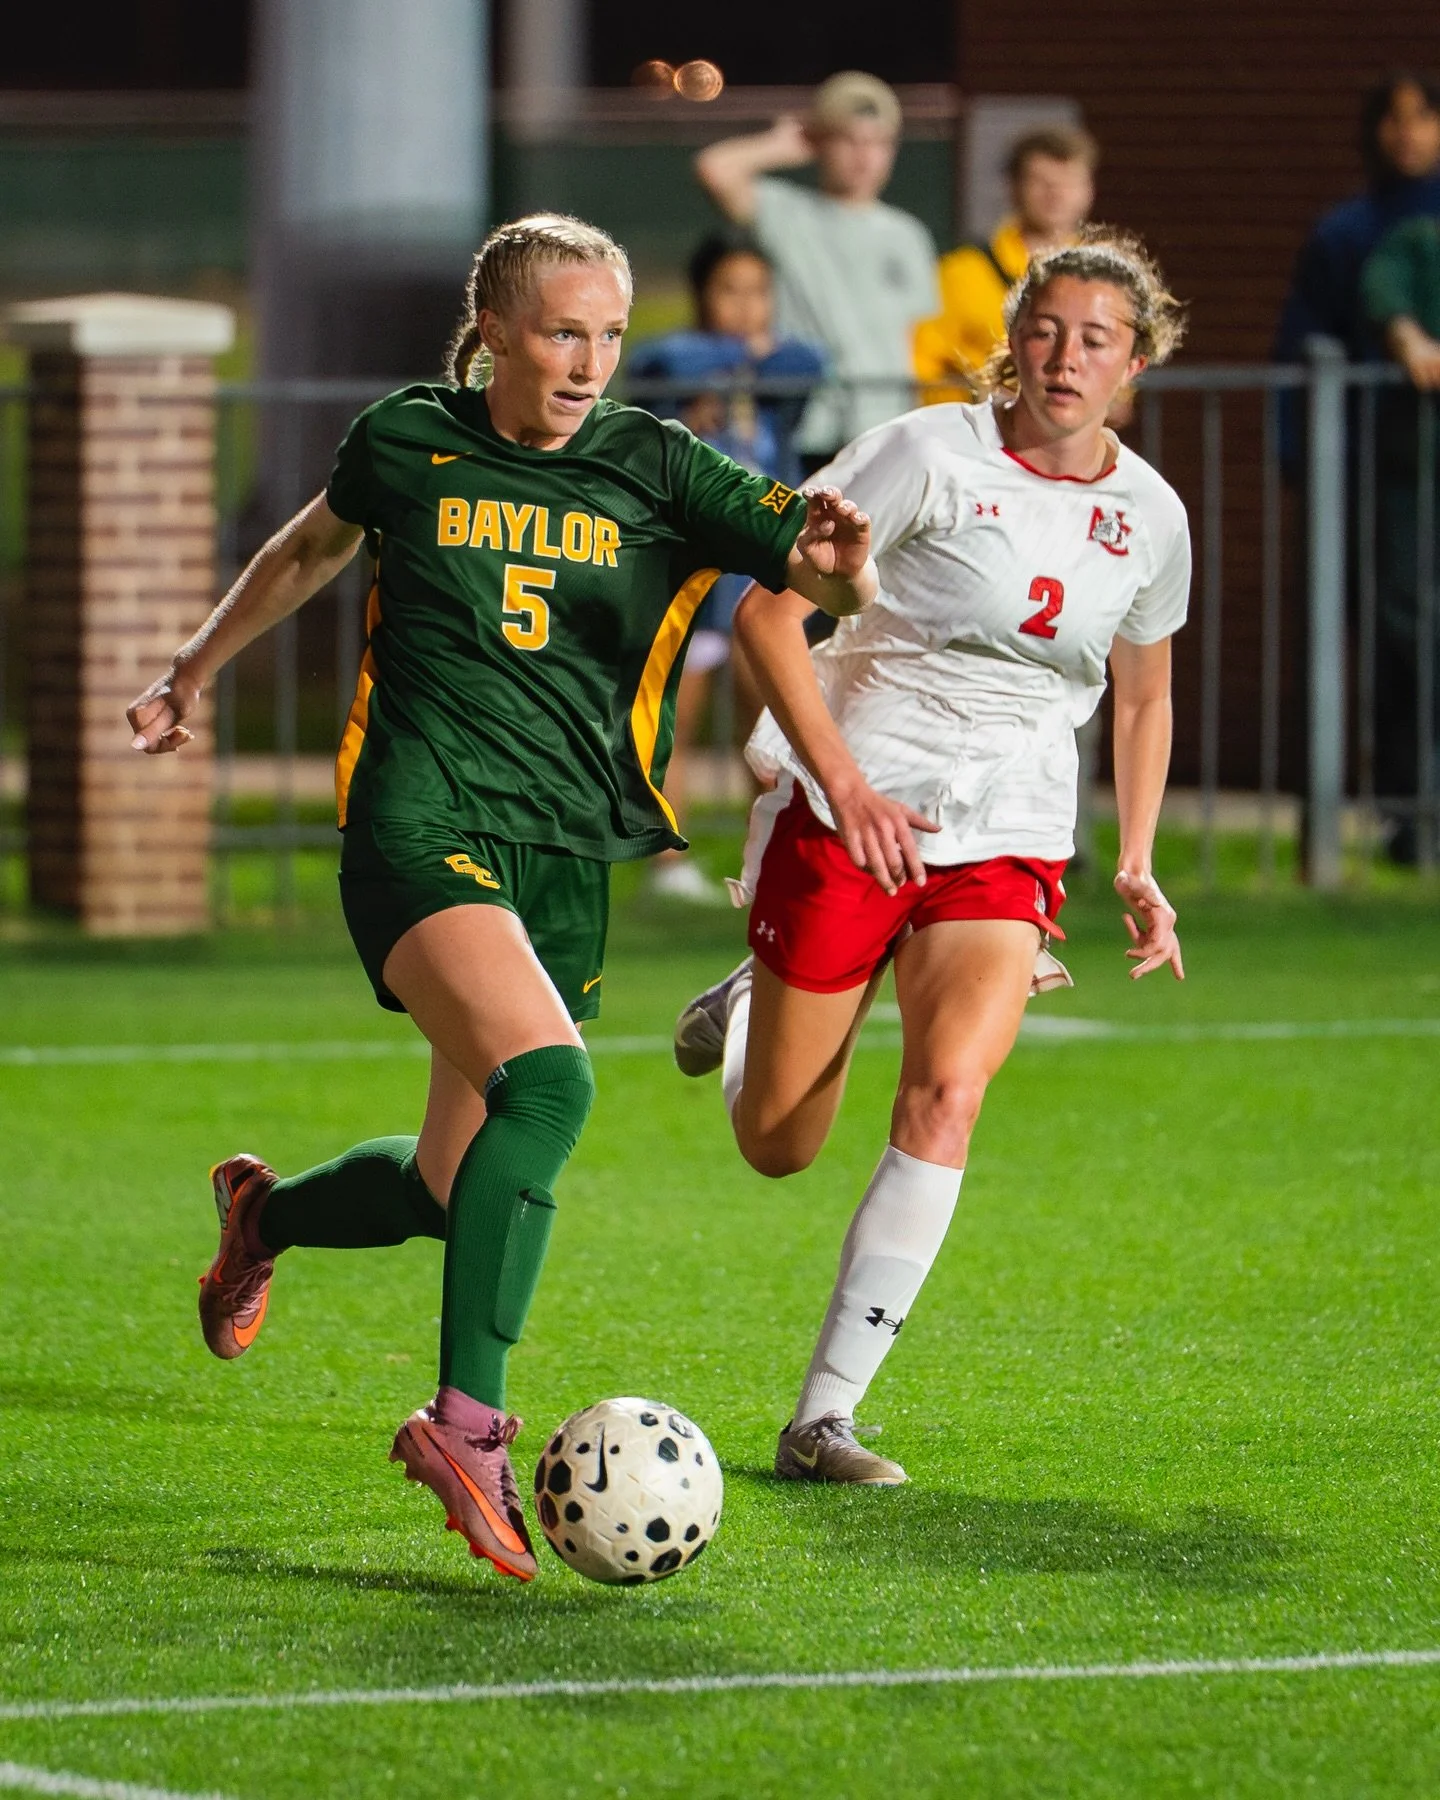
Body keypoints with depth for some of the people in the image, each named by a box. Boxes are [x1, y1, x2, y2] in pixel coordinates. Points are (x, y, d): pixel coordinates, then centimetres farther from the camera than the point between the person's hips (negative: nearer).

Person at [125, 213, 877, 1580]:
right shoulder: (406, 443, 3)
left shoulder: (653, 467, 4)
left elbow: (821, 569, -6)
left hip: (566, 858, 4)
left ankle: (266, 1214, 40)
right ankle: (467, 1418, -28)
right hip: (423, 831, -4)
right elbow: (313, 546, 24)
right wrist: (197, 669, 33)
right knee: (548, 1085, -28)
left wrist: (832, 561, -30)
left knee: (454, 1190, 7)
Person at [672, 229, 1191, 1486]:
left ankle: (824, 1418, -18)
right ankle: (748, 1008, 42)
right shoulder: (930, 454, -10)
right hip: (847, 814, -2)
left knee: (947, 1096, -22)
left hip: (1009, 841, 2)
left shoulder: (1149, 517, 5)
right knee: (777, 1148, 4)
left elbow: (1144, 694, 21)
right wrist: (842, 780, -18)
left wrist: (1137, 865, 12)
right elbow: (768, 607, -11)